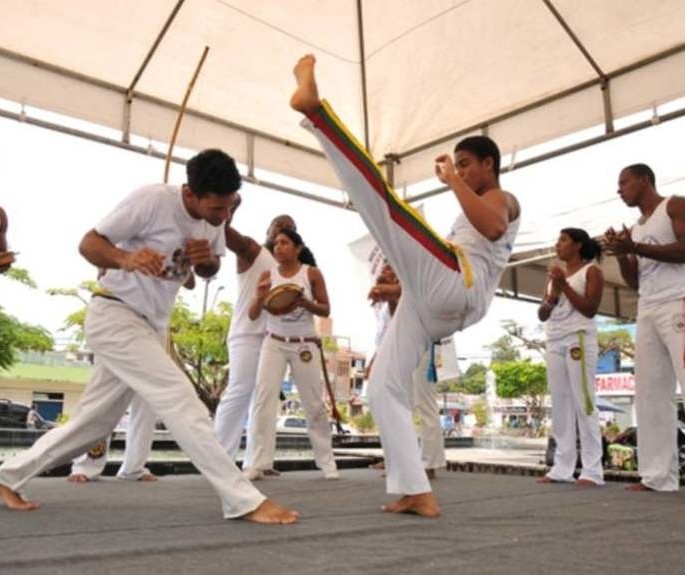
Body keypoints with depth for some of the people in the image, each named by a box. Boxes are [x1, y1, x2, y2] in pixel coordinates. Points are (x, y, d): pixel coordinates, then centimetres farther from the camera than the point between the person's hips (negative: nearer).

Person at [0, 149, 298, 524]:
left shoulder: (214, 220, 0)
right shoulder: (152, 200, -21)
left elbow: (209, 272, 13)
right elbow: (88, 243, -16)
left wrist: (207, 260, -12)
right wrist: (126, 259, -38)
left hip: (151, 325, 8)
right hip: (114, 317, -8)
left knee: (94, 421, 14)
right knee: (181, 401, -18)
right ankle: (246, 501, -16)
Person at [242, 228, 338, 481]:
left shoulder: (312, 273, -3)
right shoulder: (268, 275, 0)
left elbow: (326, 310, -1)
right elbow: (253, 315, 0)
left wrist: (306, 303, -21)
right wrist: (259, 298, -21)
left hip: (305, 345, -1)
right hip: (274, 343, 1)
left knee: (314, 403, 5)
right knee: (264, 398, -10)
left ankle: (327, 462, 18)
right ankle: (257, 464, -5)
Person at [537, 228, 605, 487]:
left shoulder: (591, 271, 3)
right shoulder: (555, 275, 20)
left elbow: (590, 309, -9)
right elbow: (542, 315, 15)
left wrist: (565, 285, -11)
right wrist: (553, 293, -2)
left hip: (579, 338, -6)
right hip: (554, 341, 6)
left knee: (583, 401, -10)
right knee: (560, 404, 3)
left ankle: (592, 469, -8)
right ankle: (562, 467, 4)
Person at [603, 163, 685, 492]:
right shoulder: (634, 229, 25)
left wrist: (635, 248, -14)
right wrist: (621, 255, 6)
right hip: (647, 312, 8)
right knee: (650, 394, 0)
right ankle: (658, 476, 0)